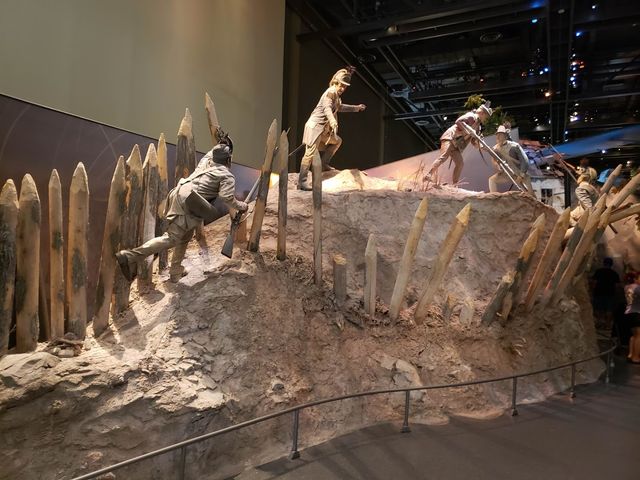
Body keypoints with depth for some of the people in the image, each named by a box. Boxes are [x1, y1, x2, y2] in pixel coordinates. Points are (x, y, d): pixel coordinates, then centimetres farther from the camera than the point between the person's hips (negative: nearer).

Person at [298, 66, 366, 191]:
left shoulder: (337, 95, 17)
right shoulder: (331, 92, -12)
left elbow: (339, 107, 37)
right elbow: (327, 108, -28)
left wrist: (356, 107, 42)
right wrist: (333, 122, -45)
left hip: (323, 128, 10)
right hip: (315, 125, -10)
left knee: (337, 141, 22)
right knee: (311, 152, -13)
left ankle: (323, 165, 19)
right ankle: (302, 182, -15)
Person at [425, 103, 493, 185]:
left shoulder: (477, 127, 25)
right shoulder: (472, 116, -1)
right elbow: (458, 121, -17)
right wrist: (466, 130, -19)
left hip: (456, 145, 9)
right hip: (450, 137, -9)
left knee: (460, 163, -3)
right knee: (444, 156, -25)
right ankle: (429, 175, -33)